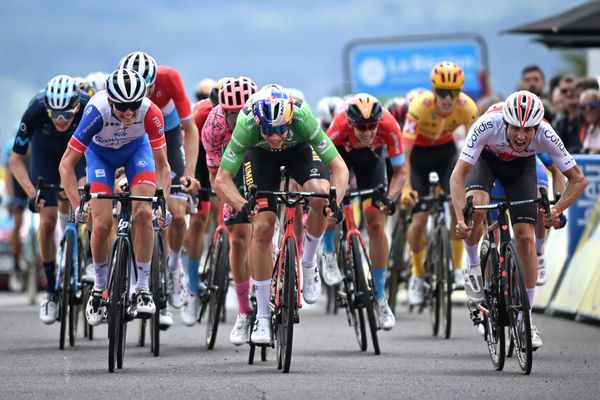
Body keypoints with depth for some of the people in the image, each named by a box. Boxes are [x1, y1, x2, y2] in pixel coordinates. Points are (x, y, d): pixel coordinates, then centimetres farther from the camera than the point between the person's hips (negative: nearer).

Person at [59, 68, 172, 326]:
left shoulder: (150, 113, -35)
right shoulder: (97, 112, -38)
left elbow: (161, 165, -24)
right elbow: (67, 163, -32)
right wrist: (77, 206, -41)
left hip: (136, 149, 1)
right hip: (100, 153, -1)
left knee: (143, 213, -20)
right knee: (101, 224, -11)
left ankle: (143, 288, -9)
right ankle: (100, 288, 13)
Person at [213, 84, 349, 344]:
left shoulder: (302, 118, -40)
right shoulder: (247, 126, -39)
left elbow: (339, 168, -33)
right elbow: (221, 180, -36)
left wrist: (335, 203, -50)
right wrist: (242, 206, -54)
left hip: (299, 147, 0)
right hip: (261, 154, 0)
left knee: (321, 197, -30)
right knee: (262, 228, -13)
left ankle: (308, 264, -3)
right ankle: (263, 316, -2)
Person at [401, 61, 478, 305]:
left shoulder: (467, 107, -27)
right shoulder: (420, 105, -34)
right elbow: (404, 151, -37)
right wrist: (406, 187, -48)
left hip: (445, 151, 2)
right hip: (418, 154, -2)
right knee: (419, 220, -8)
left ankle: (458, 269, -6)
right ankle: (417, 275, 15)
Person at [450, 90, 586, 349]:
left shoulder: (545, 134, -35)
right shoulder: (488, 125, -40)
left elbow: (578, 179, -25)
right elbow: (458, 175, -40)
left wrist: (557, 211, -37)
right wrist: (460, 218, -51)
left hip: (521, 166, 1)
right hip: (486, 159, -1)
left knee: (526, 238, -9)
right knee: (475, 207, -33)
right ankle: (473, 266, -4)